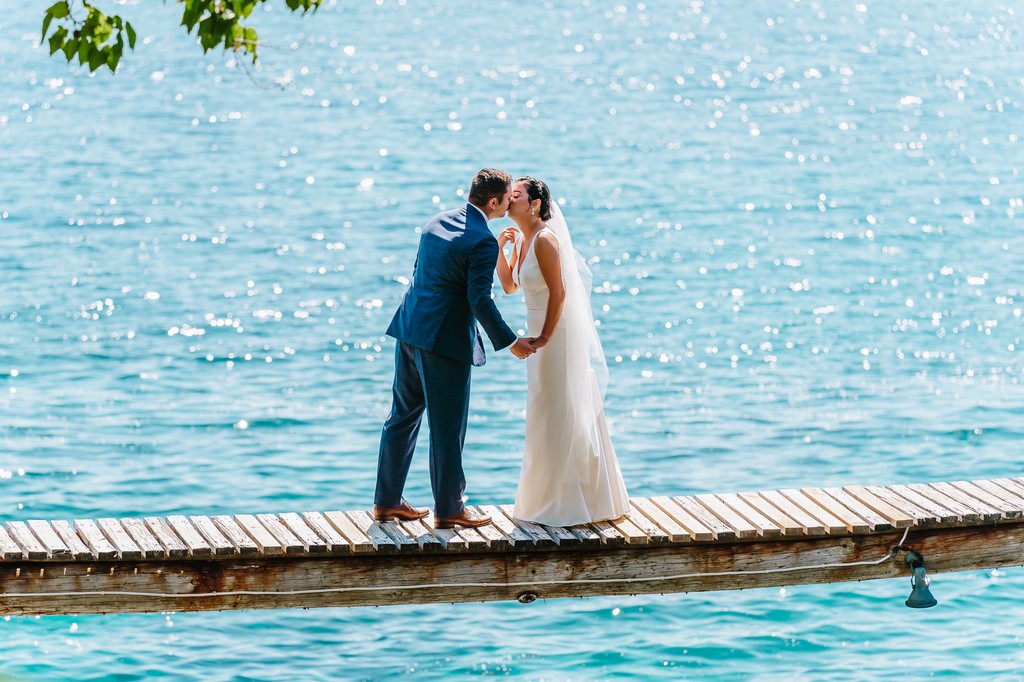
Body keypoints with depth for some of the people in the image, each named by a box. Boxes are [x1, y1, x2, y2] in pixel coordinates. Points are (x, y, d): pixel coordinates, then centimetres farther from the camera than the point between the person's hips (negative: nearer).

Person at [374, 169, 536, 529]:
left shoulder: (438, 221, 9)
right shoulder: (483, 242, -16)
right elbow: (480, 299, -19)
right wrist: (509, 341, -11)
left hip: (410, 327, 8)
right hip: (445, 338, -8)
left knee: (403, 416, 15)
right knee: (448, 427, 2)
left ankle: (387, 501, 22)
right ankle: (448, 509, 11)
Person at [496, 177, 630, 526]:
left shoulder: (545, 239, -19)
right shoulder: (521, 239, 9)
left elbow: (558, 292, -21)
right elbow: (510, 285, 17)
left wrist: (544, 338, -19)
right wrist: (500, 248, 3)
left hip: (560, 334, -10)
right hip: (542, 333, 10)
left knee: (561, 415, -3)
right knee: (546, 416, 15)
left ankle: (569, 503, 6)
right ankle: (549, 499, 24)